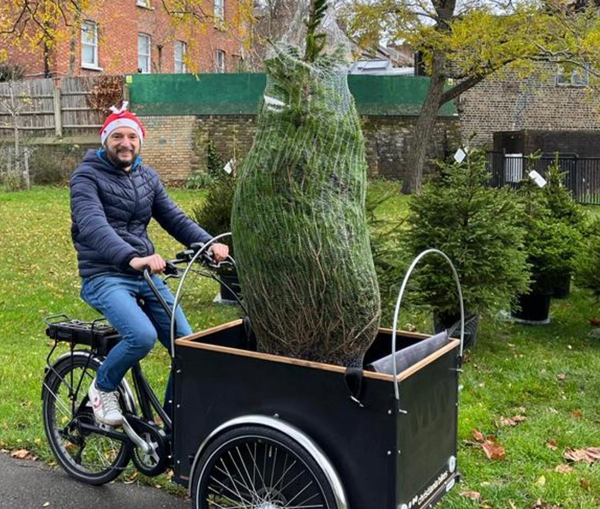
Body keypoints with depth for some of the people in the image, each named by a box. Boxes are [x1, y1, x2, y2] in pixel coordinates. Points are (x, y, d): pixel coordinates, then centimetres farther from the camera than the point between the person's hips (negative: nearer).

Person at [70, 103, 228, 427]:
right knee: (142, 336, -31)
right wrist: (132, 258, -43)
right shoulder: (87, 176, -8)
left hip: (147, 276, 6)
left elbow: (174, 218, 5)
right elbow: (93, 226, -25)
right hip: (105, 278, -6)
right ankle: (103, 387, 1)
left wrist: (209, 244, -15)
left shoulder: (147, 177, 12)